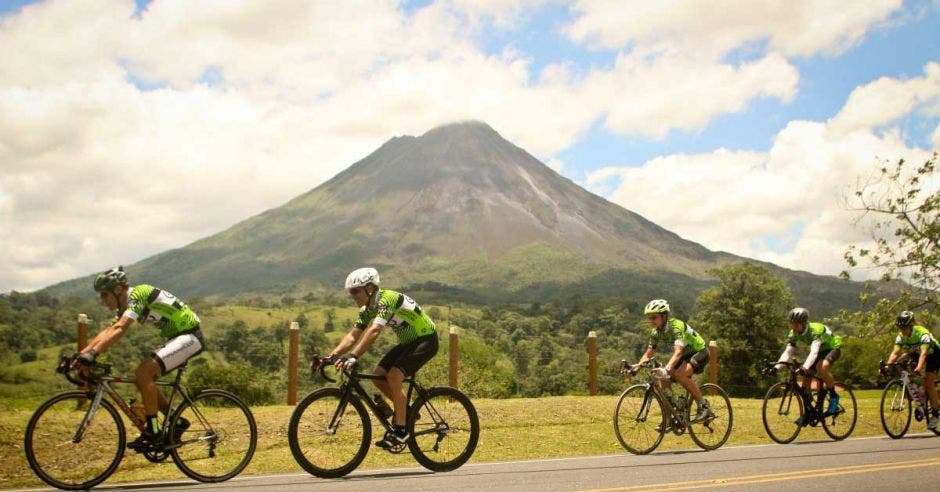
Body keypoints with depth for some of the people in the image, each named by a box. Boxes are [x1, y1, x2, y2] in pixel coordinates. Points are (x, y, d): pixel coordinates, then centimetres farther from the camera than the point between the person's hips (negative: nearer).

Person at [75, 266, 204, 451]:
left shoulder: (137, 295, -18)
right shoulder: (126, 306, 12)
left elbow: (119, 329, -29)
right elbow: (107, 332, 9)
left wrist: (92, 353, -35)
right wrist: (80, 354, -2)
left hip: (189, 336, -10)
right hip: (176, 337, 10)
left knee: (143, 373, -20)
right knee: (142, 377, 4)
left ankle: (153, 432, -15)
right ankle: (176, 422, 14)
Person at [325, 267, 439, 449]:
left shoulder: (387, 299, -27)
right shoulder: (367, 309, 0)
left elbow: (373, 331, -39)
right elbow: (352, 335, -5)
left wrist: (353, 356, -47)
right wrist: (332, 355, -19)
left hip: (426, 340, -9)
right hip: (408, 341, 9)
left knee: (394, 376, -23)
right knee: (378, 375, -3)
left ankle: (400, 431, -15)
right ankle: (405, 410, 15)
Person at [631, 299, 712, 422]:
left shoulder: (676, 326, -30)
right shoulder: (655, 333, -6)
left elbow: (678, 352, -42)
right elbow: (648, 354, -3)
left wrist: (667, 368, -57)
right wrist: (637, 366, -21)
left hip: (699, 352, -8)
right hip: (685, 355, 8)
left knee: (680, 374, -32)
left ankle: (703, 406, -17)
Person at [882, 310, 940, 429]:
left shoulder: (923, 333, -34)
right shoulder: (901, 336, -19)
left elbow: (924, 353, -47)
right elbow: (895, 353, -27)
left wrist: (919, 368, -63)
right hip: (916, 354, 6)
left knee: (928, 383, -18)